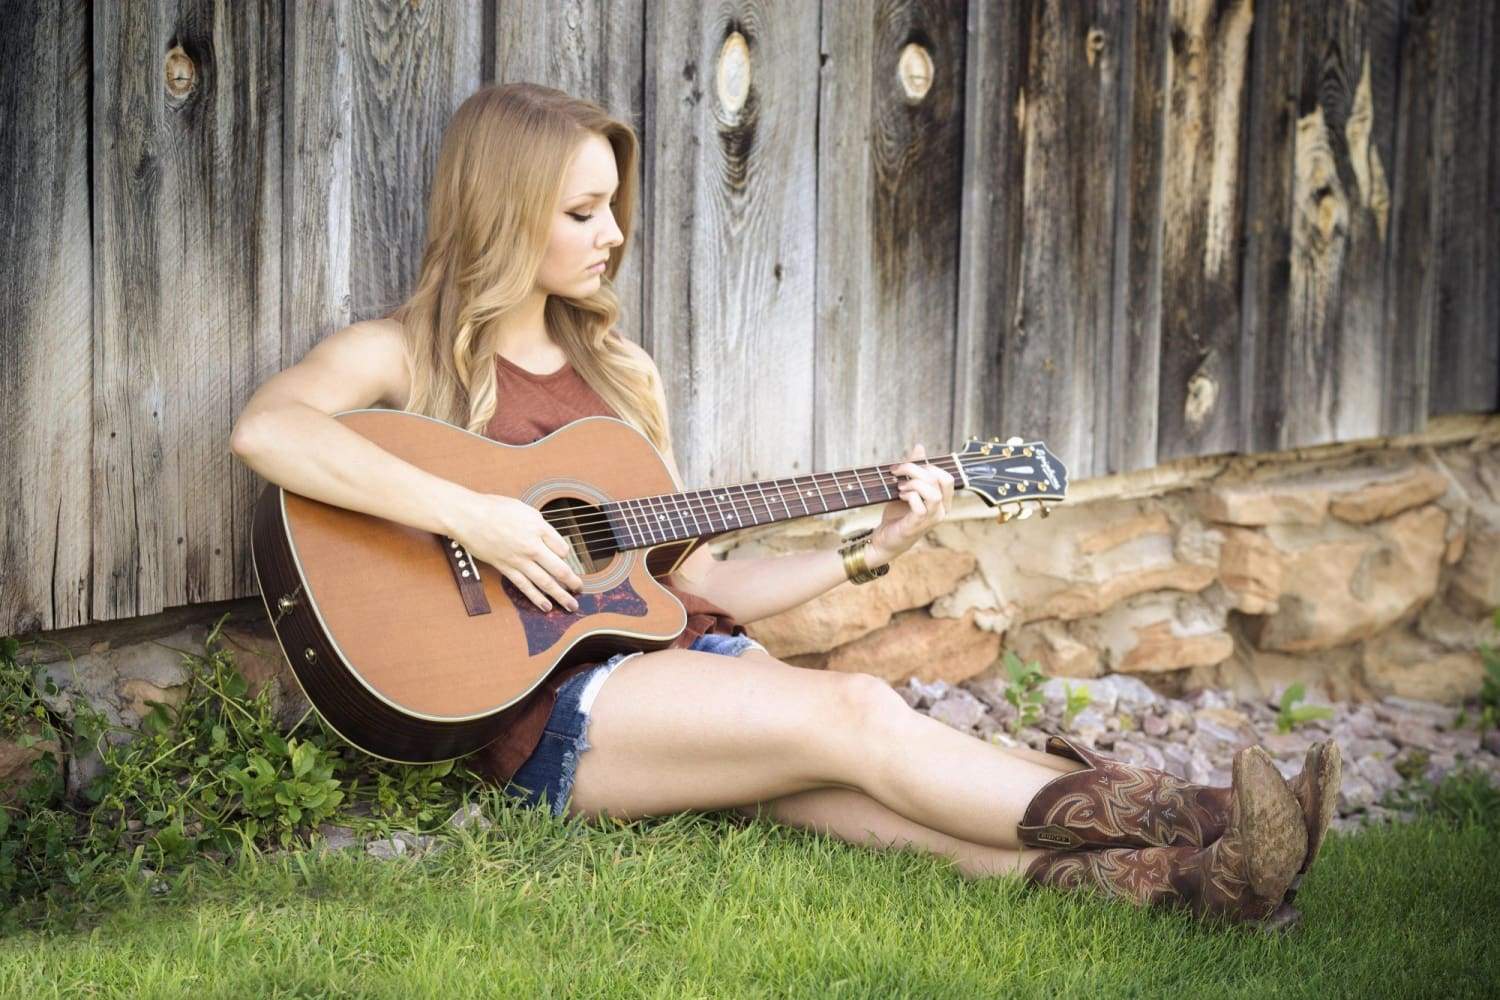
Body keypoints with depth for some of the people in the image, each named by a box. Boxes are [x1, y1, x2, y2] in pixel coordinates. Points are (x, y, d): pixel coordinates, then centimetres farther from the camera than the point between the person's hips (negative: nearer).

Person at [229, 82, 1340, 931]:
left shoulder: (619, 371, 22)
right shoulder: (405, 353, 2)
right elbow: (267, 428, -21)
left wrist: (870, 550, 10)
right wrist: (471, 516, -26)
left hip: (676, 660, 6)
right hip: (547, 705, -6)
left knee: (874, 797, -22)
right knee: (855, 714, -24)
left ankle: (1170, 873, -41)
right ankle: (1191, 823, -29)